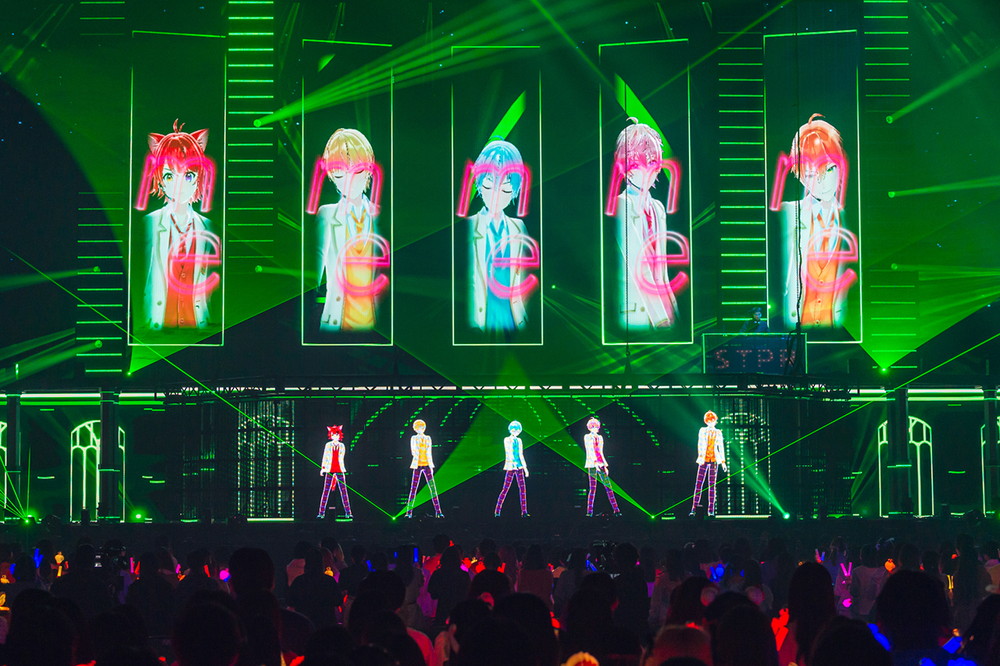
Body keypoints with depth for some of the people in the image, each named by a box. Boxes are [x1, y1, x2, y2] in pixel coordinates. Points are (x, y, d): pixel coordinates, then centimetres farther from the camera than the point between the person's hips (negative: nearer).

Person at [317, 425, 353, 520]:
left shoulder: (342, 446, 11)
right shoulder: (328, 445, 8)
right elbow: (325, 457, 9)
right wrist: (322, 468, 2)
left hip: (339, 470, 1)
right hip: (329, 470, -1)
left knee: (344, 491, -4)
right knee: (326, 491, -3)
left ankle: (348, 513, -4)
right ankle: (321, 512, -1)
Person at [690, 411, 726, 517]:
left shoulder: (718, 432, 11)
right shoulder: (703, 431, 6)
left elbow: (721, 447, 11)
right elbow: (700, 444, -4)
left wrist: (723, 462, 5)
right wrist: (700, 456, -20)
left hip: (714, 460, 1)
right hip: (704, 460, -1)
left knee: (712, 485, 0)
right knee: (699, 483, -6)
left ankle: (711, 510, 0)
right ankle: (694, 508, -8)